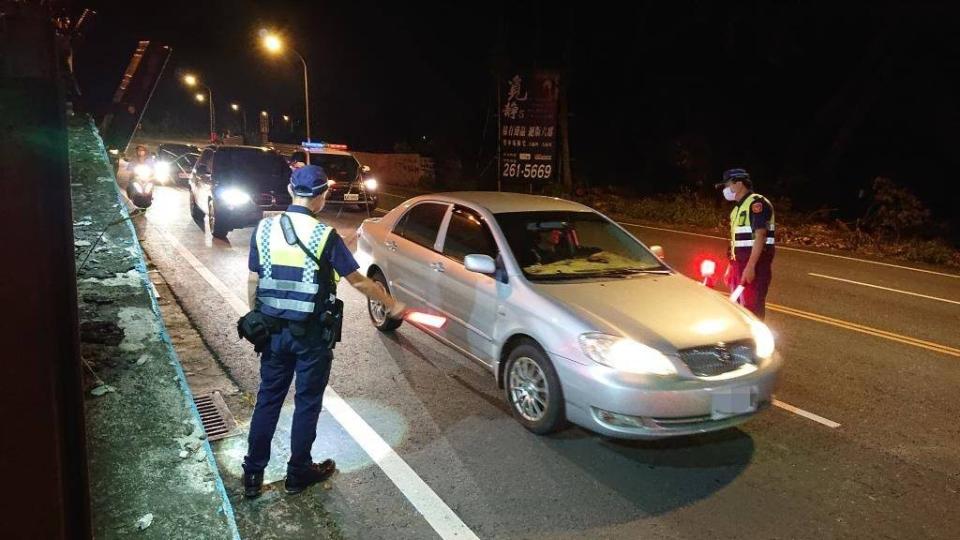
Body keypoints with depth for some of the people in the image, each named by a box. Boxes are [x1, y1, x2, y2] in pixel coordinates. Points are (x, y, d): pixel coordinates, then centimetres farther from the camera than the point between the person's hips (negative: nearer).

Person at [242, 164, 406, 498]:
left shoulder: (264, 229, -3)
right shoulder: (325, 236, -15)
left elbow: (253, 281, 4)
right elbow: (358, 282, -9)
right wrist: (392, 305, 4)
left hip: (273, 330, 4)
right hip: (312, 334, -4)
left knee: (268, 399, 17)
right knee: (307, 403, 12)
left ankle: (253, 474, 25)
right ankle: (298, 473, 25)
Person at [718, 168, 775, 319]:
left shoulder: (756, 203, -13)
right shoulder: (739, 207, 16)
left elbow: (760, 236, -21)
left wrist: (750, 266, -26)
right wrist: (732, 264, 18)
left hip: (755, 262, -9)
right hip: (739, 261, 9)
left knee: (753, 304, -6)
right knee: (738, 302, 14)